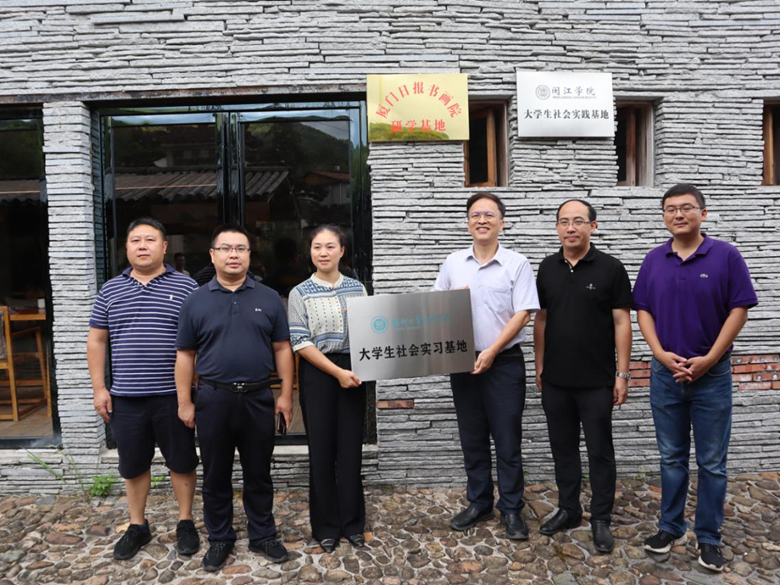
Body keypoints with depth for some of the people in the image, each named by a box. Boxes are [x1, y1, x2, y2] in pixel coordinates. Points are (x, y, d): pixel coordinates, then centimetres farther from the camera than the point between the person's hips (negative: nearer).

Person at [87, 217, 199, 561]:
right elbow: (96, 341, 11)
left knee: (181, 461, 9)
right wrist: (99, 388, 5)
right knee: (133, 465, 15)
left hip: (173, 395, -2)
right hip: (125, 397, 3)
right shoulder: (110, 290, 8)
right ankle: (137, 526, 33)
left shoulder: (186, 287, -1)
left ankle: (185, 522, 27)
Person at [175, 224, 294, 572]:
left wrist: (286, 394, -1)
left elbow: (282, 348, 3)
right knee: (216, 475, 13)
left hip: (258, 399, 0)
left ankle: (262, 536, 29)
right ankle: (219, 539, 30)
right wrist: (184, 402, 0)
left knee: (258, 473, 12)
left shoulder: (269, 299, 3)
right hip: (213, 399, 0)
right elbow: (185, 355, 4)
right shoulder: (196, 301, 2)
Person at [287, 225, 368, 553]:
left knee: (351, 447, 8)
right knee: (322, 449, 6)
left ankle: (352, 522, 24)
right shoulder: (300, 293, -2)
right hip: (317, 374, -2)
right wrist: (337, 371, -15)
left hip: (352, 372, 2)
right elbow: (300, 342, -8)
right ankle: (326, 526, 23)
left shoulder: (357, 288, 6)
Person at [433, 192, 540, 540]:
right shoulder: (452, 264, 7)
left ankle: (511, 510, 21)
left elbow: (522, 314, -9)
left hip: (504, 362, -3)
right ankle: (479, 504, 30)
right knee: (472, 439, 13)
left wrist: (492, 350, -17)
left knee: (507, 440, 4)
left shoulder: (517, 264, -3)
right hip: (463, 363, 4)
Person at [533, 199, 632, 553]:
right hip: (555, 380, 4)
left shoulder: (610, 268, -6)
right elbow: (541, 319, 9)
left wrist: (622, 374, -9)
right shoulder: (548, 268, 6)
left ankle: (601, 519, 23)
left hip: (596, 381, -4)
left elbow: (621, 323, -6)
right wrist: (539, 365, 7)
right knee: (563, 448, 15)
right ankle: (568, 510, 31)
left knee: (600, 451, 8)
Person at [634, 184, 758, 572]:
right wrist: (661, 354, -8)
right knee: (671, 457, 13)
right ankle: (671, 527, 27)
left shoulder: (725, 256, -4)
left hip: (712, 375, -2)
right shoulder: (654, 260, 4)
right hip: (665, 374, 3)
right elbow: (643, 310, 5)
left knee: (712, 462, 8)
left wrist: (708, 359, -13)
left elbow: (739, 310, -7)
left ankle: (709, 538, 22)